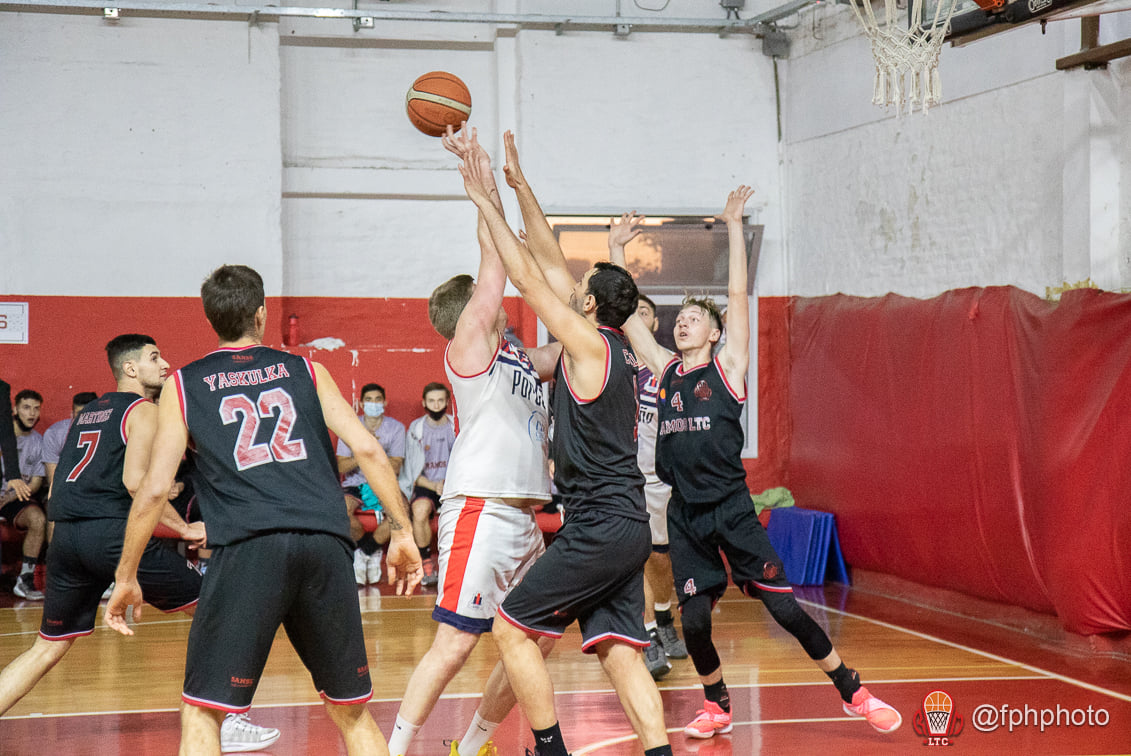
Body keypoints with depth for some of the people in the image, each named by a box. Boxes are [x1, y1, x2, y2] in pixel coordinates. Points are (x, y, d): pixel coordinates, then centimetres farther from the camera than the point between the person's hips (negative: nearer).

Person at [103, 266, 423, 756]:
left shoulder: (183, 386, 15)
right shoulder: (306, 371, 19)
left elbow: (155, 490, 8)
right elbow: (367, 449, 8)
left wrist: (125, 578, 16)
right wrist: (402, 534, 12)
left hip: (247, 546, -2)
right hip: (325, 541, 2)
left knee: (201, 713, 5)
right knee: (351, 710, 16)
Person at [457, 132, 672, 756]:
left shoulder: (588, 344, -9)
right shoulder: (616, 349, 14)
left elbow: (528, 276, -8)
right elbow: (549, 264, 19)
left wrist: (487, 203, -1)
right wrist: (519, 186, 20)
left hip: (599, 527, -9)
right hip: (627, 526, 9)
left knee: (511, 629, 0)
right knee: (619, 652, 6)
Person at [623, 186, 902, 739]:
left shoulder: (727, 367, 2)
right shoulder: (665, 371, 11)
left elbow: (738, 294, -3)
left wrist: (734, 225, -2)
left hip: (731, 509, -3)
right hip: (684, 513, 4)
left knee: (784, 608, -4)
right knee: (694, 622, 1)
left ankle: (853, 693, 8)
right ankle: (717, 707, 24)